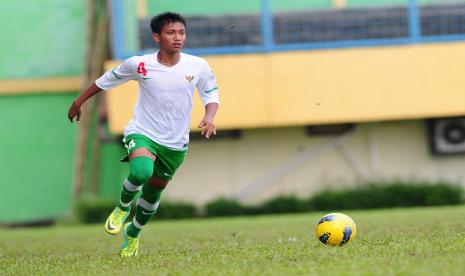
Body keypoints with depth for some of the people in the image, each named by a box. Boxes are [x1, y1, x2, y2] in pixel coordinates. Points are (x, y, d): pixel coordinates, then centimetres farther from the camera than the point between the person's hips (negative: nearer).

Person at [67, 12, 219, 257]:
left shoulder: (198, 67, -10)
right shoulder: (139, 64, -13)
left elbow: (211, 96, 5)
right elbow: (106, 80, 3)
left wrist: (209, 117, -16)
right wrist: (78, 102, 12)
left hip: (175, 143, 3)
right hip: (142, 133, -3)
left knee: (153, 193, 15)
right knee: (141, 171, -34)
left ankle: (133, 235, 44)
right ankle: (122, 208, -2)